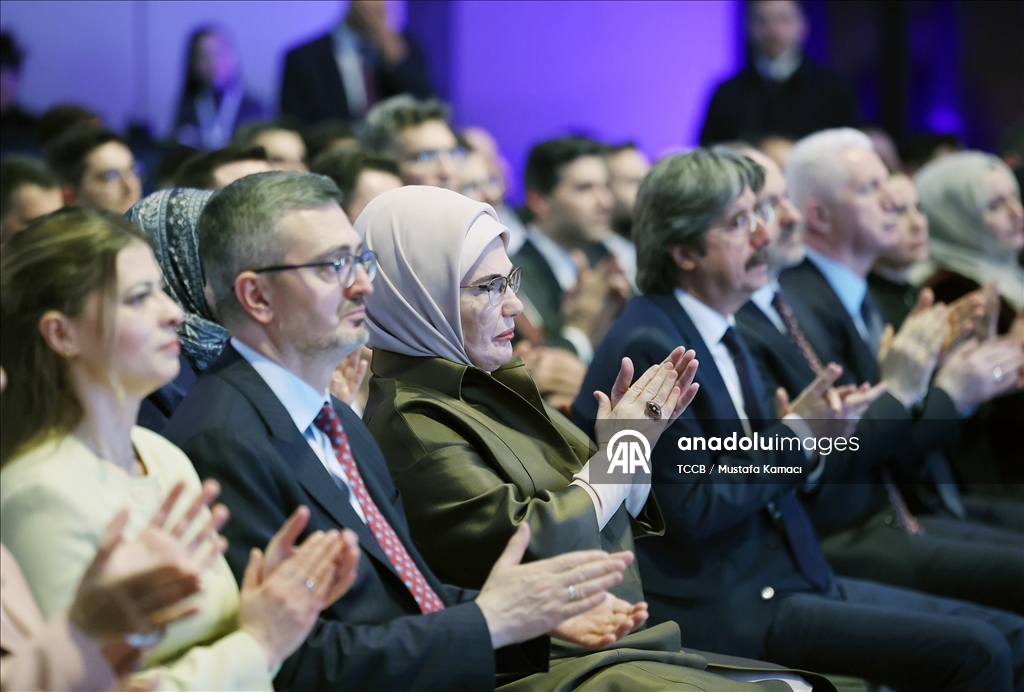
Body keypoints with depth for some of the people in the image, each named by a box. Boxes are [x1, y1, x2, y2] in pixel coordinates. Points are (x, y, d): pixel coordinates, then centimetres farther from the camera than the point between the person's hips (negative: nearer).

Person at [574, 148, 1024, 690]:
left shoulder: (720, 334, 14)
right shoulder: (647, 346, -14)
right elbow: (693, 510, -18)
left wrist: (813, 445, -2)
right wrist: (796, 434, -12)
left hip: (789, 577, 9)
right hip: (719, 606, -9)